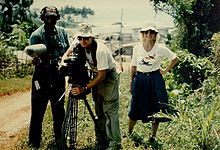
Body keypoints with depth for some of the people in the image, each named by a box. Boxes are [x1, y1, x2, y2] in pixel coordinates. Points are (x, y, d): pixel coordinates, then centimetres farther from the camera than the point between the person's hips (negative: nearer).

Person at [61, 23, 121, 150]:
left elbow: (102, 76, -27)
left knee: (110, 110, -11)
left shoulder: (100, 50, -32)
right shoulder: (79, 44, -12)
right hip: (97, 76, 7)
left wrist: (85, 88, -27)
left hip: (109, 77, -7)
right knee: (99, 110, 10)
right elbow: (68, 53, 7)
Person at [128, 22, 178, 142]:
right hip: (140, 80, 2)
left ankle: (153, 136, 21)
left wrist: (165, 71, 3)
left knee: (156, 110, 4)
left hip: (155, 80, -1)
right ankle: (129, 134, 22)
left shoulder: (161, 49, -5)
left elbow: (175, 59, 9)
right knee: (135, 109, 5)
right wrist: (131, 82, 11)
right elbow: (134, 66, 9)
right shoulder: (137, 48, 1)